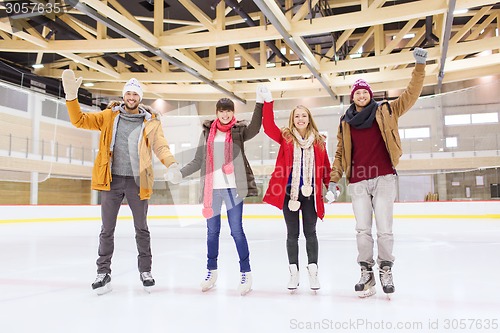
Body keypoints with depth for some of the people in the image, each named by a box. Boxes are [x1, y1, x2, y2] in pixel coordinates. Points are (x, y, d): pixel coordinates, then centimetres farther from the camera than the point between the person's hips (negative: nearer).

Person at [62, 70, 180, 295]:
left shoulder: (151, 122, 1)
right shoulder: (109, 116, 5)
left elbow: (160, 146, -9)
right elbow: (80, 120, 2)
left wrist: (171, 163, -29)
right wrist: (71, 95, -12)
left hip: (136, 181, -1)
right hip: (112, 179, 1)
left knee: (141, 229, 10)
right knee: (107, 229, 8)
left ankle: (145, 271, 25)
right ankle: (103, 273, 21)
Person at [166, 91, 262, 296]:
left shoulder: (239, 130, 3)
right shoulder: (207, 132, 11)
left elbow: (254, 128, -21)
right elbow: (198, 161, 11)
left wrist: (260, 103, -30)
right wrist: (179, 173, -1)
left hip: (232, 187, -3)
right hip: (212, 188, 3)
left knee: (236, 230, -1)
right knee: (212, 231, 11)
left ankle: (246, 273, 10)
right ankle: (211, 271, 26)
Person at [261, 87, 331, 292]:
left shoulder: (318, 141, 4)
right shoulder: (285, 137, 2)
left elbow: (325, 167, 7)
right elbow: (268, 126, -11)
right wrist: (268, 102, -17)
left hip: (310, 193, 0)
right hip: (289, 192, 0)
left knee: (310, 233, 8)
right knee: (292, 234, 9)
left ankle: (313, 271, 18)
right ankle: (294, 272, 18)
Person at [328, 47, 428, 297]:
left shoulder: (385, 112, 7)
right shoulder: (345, 123, 11)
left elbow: (410, 95, 2)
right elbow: (340, 153, 12)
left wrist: (420, 66, -6)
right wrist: (333, 180, 7)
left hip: (383, 179, -1)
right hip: (357, 183, 2)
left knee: (384, 228, -1)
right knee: (362, 230, 1)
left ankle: (386, 270, 17)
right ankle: (366, 272, 13)